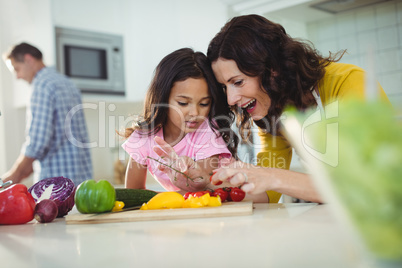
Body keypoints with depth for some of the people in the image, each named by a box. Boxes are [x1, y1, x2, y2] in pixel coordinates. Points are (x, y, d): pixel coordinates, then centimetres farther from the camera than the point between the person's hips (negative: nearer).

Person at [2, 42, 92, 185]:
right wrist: (27, 168, 20)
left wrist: (14, 173, -3)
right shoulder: (67, 83, 18)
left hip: (57, 176, -9)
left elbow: (37, 141, -17)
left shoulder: (42, 85, -10)